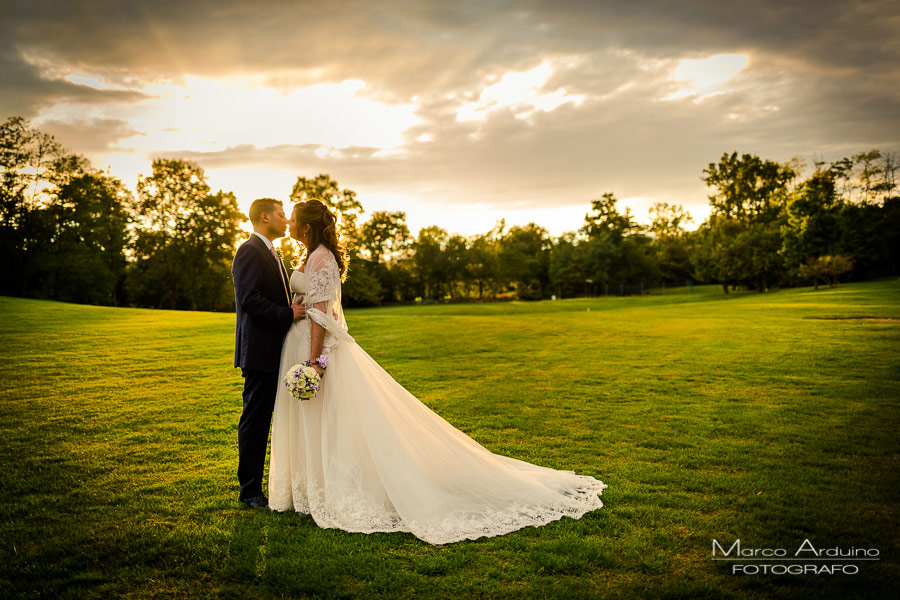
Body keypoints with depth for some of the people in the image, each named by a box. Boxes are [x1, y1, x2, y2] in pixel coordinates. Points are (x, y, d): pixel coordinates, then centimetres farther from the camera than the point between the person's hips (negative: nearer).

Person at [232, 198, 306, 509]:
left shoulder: (270, 253, 20)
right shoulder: (250, 251, -11)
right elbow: (249, 300, -21)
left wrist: (295, 310, 9)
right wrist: (288, 314, -19)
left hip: (277, 351, 10)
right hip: (260, 351, -10)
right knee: (255, 419, -2)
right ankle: (250, 490, 9)